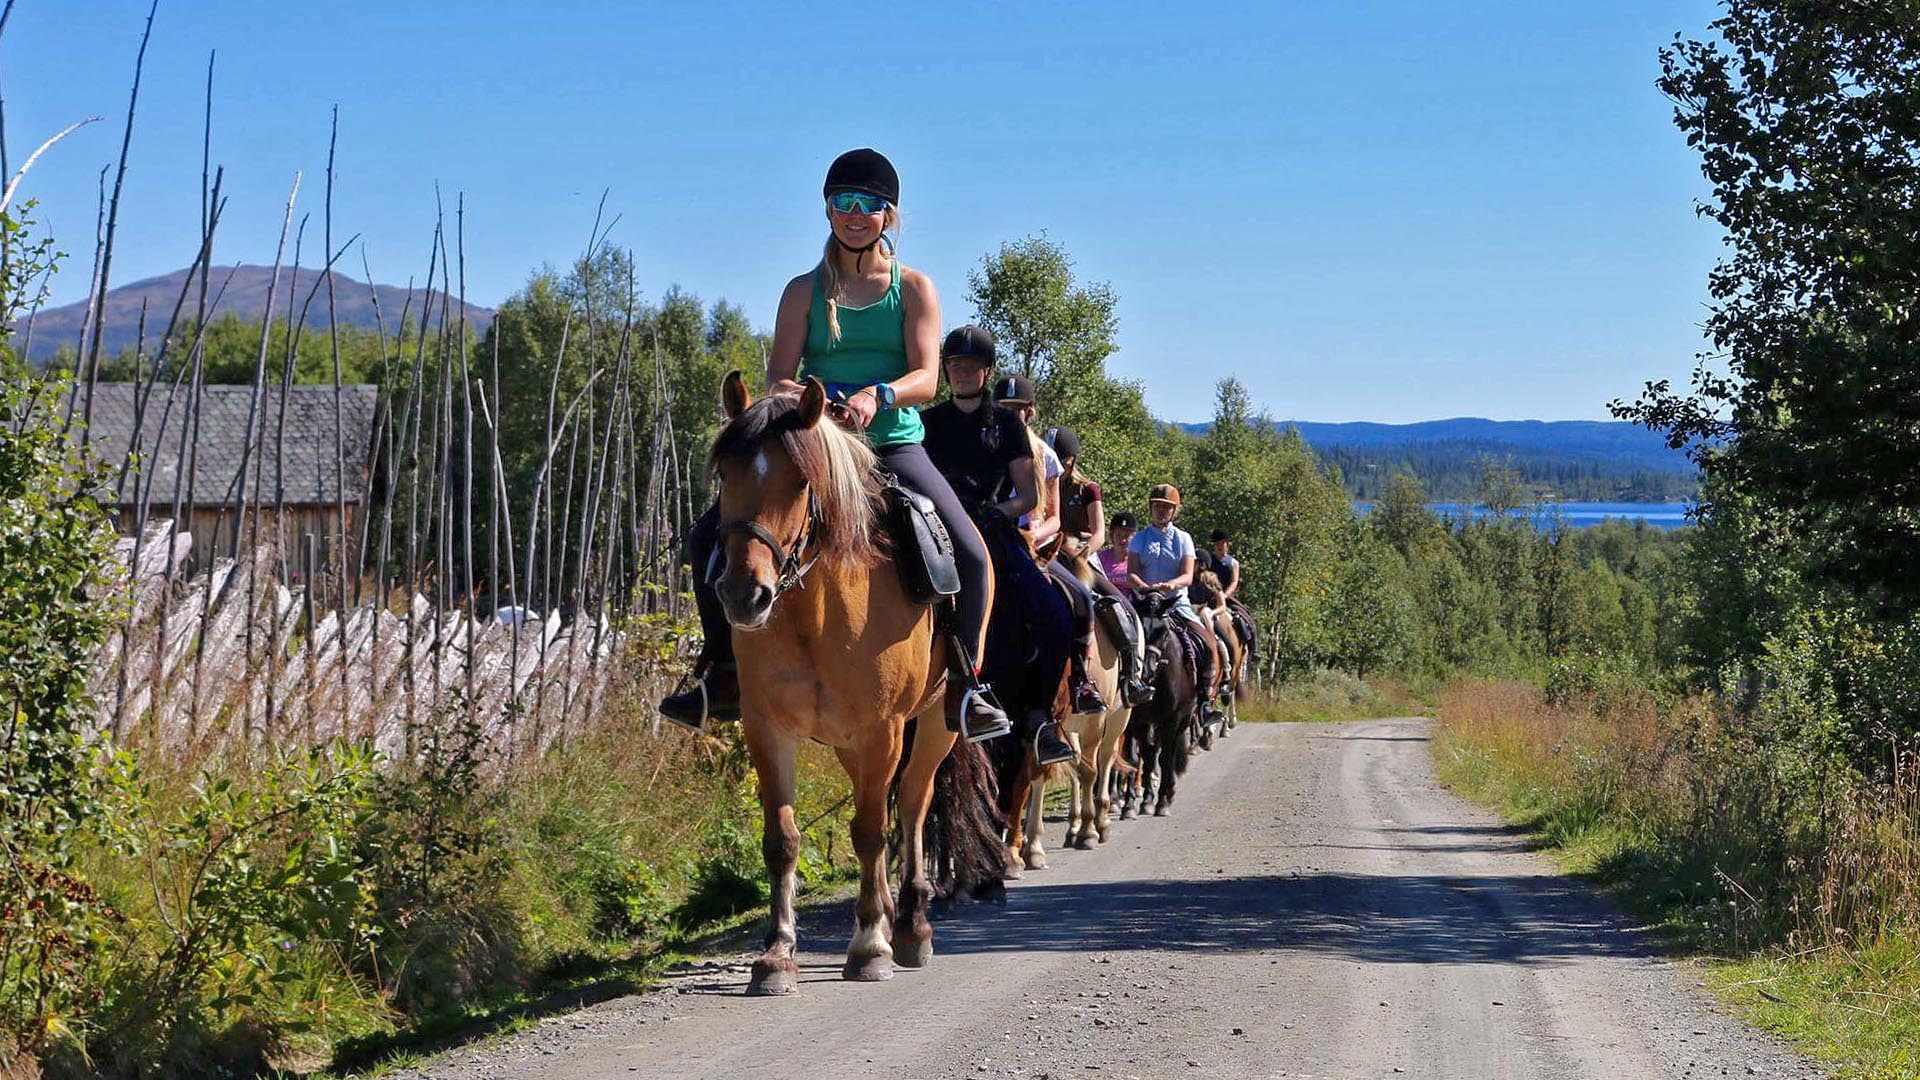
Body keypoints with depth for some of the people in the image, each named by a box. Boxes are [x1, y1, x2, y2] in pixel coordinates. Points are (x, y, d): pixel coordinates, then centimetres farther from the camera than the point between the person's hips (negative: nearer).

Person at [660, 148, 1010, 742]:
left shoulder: (914, 288, 4)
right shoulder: (805, 291, 8)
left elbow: (926, 378, -9)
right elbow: (779, 374, -1)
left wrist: (878, 395, -30)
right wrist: (785, 393, -27)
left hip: (894, 448, -2)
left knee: (970, 554, -24)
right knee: (709, 538, -11)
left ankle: (964, 687, -6)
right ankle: (724, 676, 3)